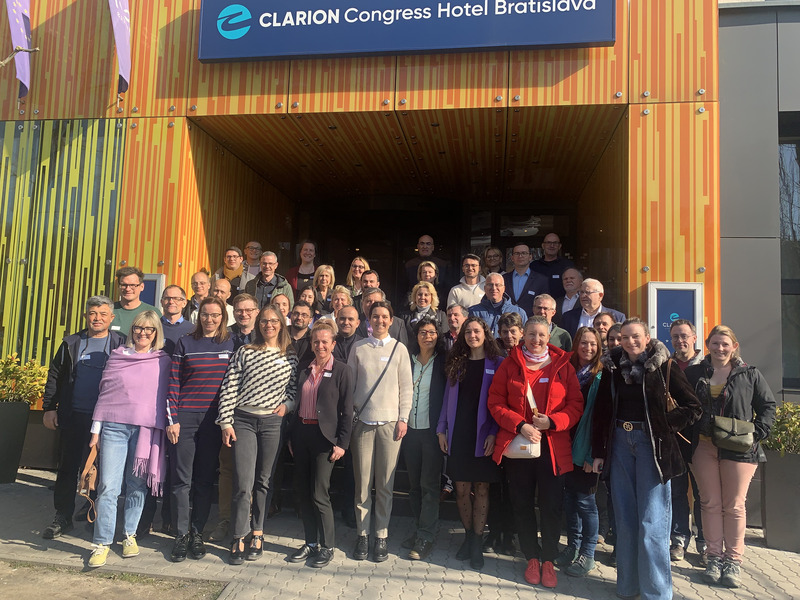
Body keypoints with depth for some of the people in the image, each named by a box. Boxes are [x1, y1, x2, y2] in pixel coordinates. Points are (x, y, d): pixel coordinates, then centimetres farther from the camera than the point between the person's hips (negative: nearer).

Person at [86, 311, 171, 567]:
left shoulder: (164, 362, 7)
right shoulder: (118, 356, 9)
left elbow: (167, 397, 8)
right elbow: (104, 393, 10)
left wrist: (167, 428, 3)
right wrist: (96, 429, 8)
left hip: (147, 429, 0)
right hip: (114, 426, 0)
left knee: (137, 486, 5)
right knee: (108, 486, -3)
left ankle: (130, 535, 22)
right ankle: (102, 543, 6)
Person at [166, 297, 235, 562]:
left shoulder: (230, 344, 7)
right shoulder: (185, 343, 4)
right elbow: (173, 383, 2)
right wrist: (172, 419, -5)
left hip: (213, 420, 1)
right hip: (185, 418, -1)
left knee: (205, 479, 8)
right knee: (182, 478, 1)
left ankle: (197, 533, 19)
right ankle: (181, 535, 13)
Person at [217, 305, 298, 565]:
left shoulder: (291, 356, 8)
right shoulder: (244, 352, 4)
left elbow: (296, 388, 13)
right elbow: (229, 388, 1)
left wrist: (287, 405, -5)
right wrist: (226, 422, -5)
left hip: (273, 422, 1)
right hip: (243, 420, -1)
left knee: (264, 480, 9)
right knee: (243, 482, -5)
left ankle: (257, 535, 22)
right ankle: (238, 540, 5)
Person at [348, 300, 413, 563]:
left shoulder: (399, 349, 7)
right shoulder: (359, 348, 7)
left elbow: (406, 386, 6)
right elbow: (349, 384, 8)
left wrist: (403, 418, -1)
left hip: (390, 422, 0)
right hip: (362, 421, 0)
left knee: (385, 483, 3)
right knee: (363, 482, 2)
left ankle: (382, 536, 14)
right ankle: (363, 534, 14)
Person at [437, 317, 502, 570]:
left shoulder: (497, 364, -1)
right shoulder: (457, 363, 11)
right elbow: (448, 398, 11)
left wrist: (494, 433, -13)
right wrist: (442, 429, 4)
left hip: (483, 436, -3)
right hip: (458, 434, 3)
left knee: (481, 489, 4)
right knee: (461, 489, 7)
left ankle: (477, 543, 15)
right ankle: (469, 536, 24)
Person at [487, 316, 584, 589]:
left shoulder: (562, 365, 3)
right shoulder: (510, 364, 3)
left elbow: (575, 405, 1)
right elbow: (495, 402, -1)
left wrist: (551, 422, -14)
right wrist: (520, 426, -13)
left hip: (552, 445, 0)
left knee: (551, 505, 4)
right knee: (522, 503, 9)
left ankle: (548, 560, 22)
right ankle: (532, 558, 26)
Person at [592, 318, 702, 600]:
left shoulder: (663, 367, -5)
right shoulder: (613, 367, 6)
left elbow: (693, 407, -2)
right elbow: (601, 411, 7)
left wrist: (665, 425, -10)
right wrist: (598, 452, 5)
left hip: (651, 443, -4)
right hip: (619, 442, 4)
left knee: (651, 520, -3)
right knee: (624, 517, 10)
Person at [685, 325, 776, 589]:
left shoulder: (749, 374, 2)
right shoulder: (695, 374, 7)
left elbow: (767, 406, 5)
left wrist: (757, 434, -6)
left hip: (739, 449, -2)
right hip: (704, 448, 2)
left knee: (734, 505, 5)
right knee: (710, 503, 7)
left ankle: (733, 560, 16)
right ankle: (714, 557, 17)